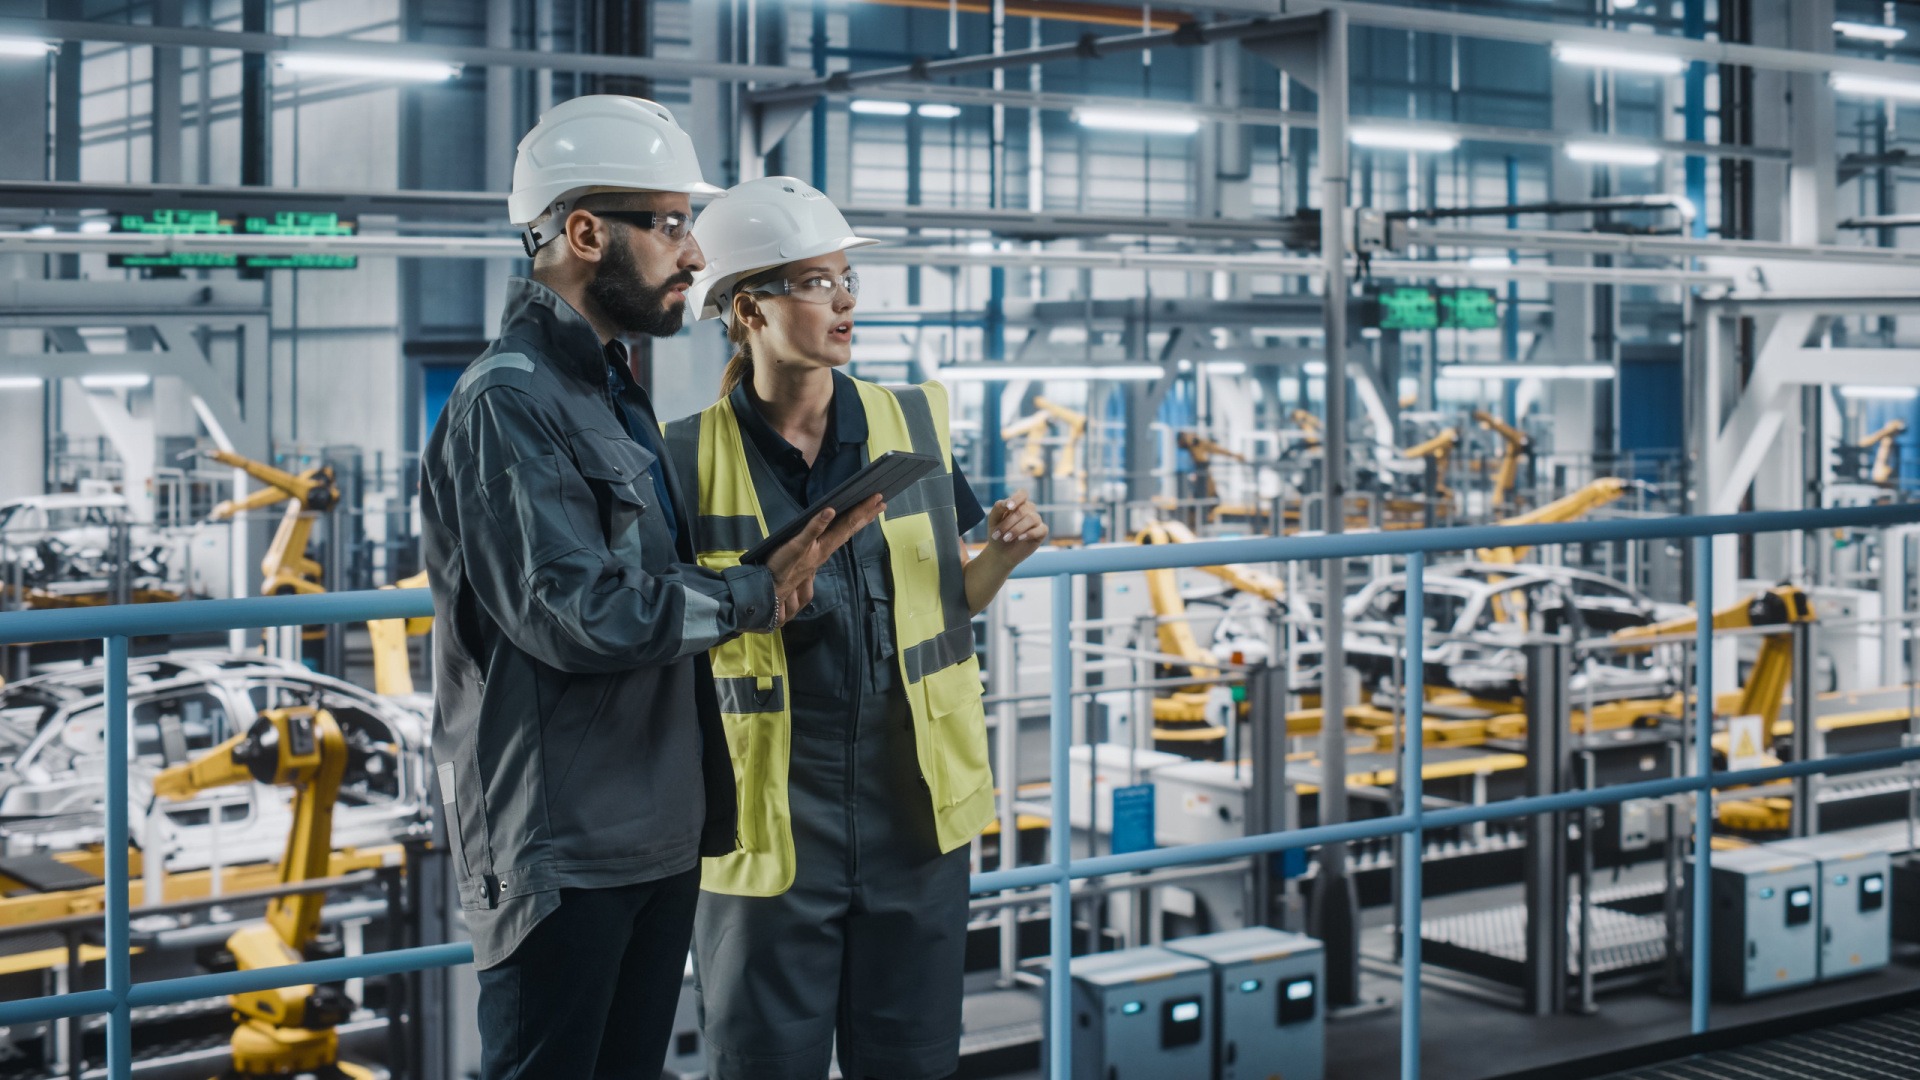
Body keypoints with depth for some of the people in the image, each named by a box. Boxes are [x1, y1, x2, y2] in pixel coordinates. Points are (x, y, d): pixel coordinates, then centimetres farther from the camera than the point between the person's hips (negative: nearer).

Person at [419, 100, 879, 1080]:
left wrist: (784, 559, 2)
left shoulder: (611, 391, 17)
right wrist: (755, 595, -12)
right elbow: (580, 614, -22)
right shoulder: (507, 401, -16)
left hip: (659, 833, 9)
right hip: (562, 848, -9)